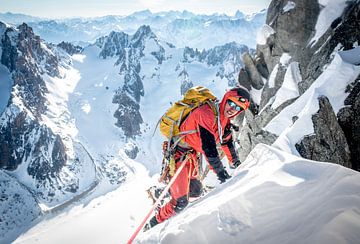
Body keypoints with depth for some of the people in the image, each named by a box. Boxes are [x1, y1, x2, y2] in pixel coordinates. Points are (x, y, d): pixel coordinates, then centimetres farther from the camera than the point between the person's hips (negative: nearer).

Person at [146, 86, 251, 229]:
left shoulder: (224, 118, 4)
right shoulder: (206, 114, -27)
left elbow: (227, 140, 19)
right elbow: (208, 146, -32)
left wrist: (235, 162, 26)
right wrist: (220, 171, -30)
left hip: (191, 154, 9)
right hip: (179, 154, -9)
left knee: (195, 190, 19)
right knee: (180, 203, -7)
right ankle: (153, 225, 13)